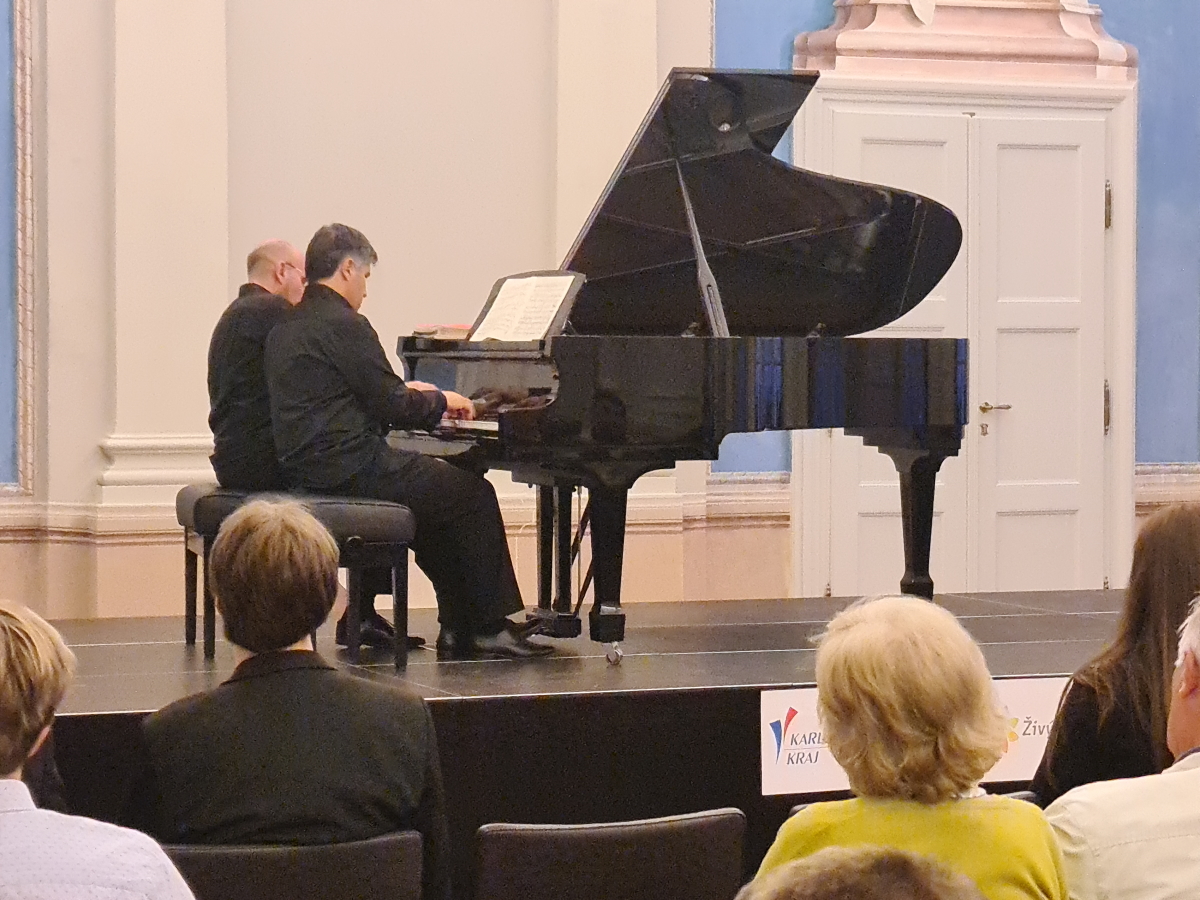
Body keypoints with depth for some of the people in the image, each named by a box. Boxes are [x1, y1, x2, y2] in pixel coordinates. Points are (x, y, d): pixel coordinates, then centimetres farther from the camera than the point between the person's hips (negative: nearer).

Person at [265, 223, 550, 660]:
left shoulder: (289, 325, 15)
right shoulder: (344, 325, -14)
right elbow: (393, 407, -13)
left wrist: (406, 394, 25)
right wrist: (441, 401, 4)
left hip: (304, 467, 10)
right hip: (346, 470, -10)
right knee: (473, 493, -2)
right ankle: (487, 627, 3)